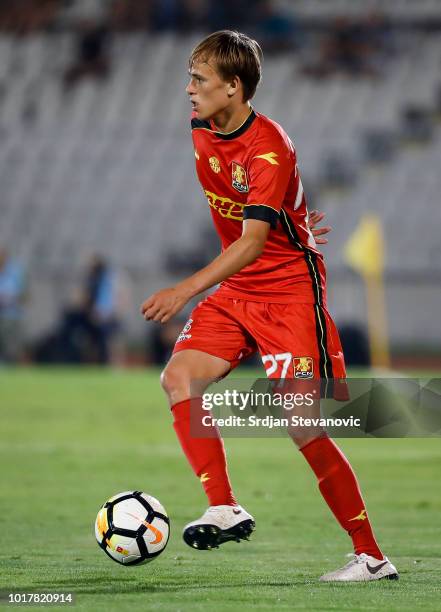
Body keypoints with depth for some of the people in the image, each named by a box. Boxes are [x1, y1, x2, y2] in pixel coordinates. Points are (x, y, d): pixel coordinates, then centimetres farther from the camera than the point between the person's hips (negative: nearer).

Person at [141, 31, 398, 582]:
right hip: (236, 290, 8)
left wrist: (187, 290, -39)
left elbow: (252, 243, -31)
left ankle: (371, 557, -4)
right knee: (179, 376, -14)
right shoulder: (201, 133, 3)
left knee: (304, 425, -12)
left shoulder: (270, 149, -22)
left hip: (290, 287, -8)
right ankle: (224, 509, -12)